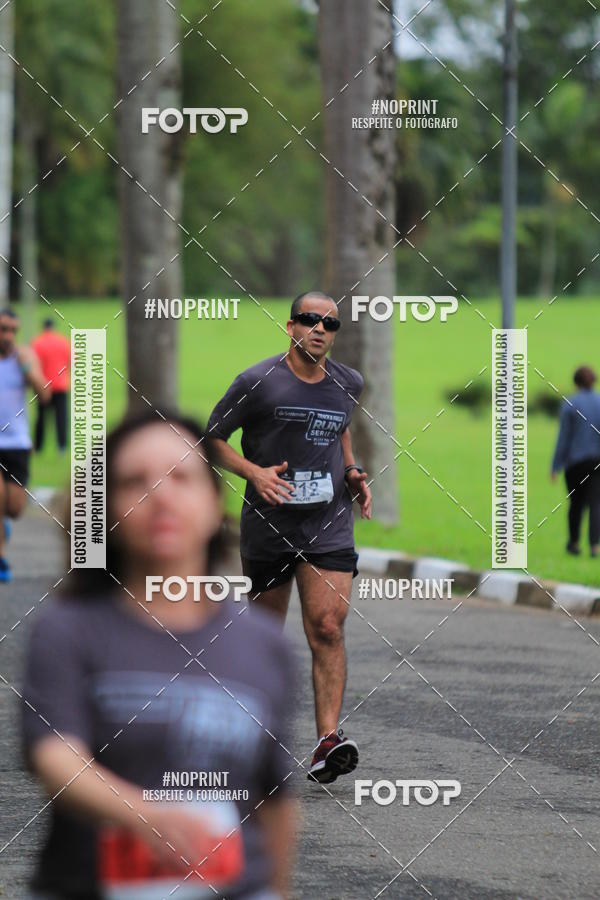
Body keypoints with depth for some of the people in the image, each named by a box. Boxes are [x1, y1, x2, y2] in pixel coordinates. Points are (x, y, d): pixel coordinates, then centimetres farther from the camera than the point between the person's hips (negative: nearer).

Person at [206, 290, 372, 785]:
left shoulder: (348, 383, 7)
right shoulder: (256, 382, -6)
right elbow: (213, 436, 0)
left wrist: (352, 472, 11)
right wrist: (254, 472, -16)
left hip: (330, 523, 2)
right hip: (269, 521, -2)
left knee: (328, 628, -13)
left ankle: (328, 740, -20)